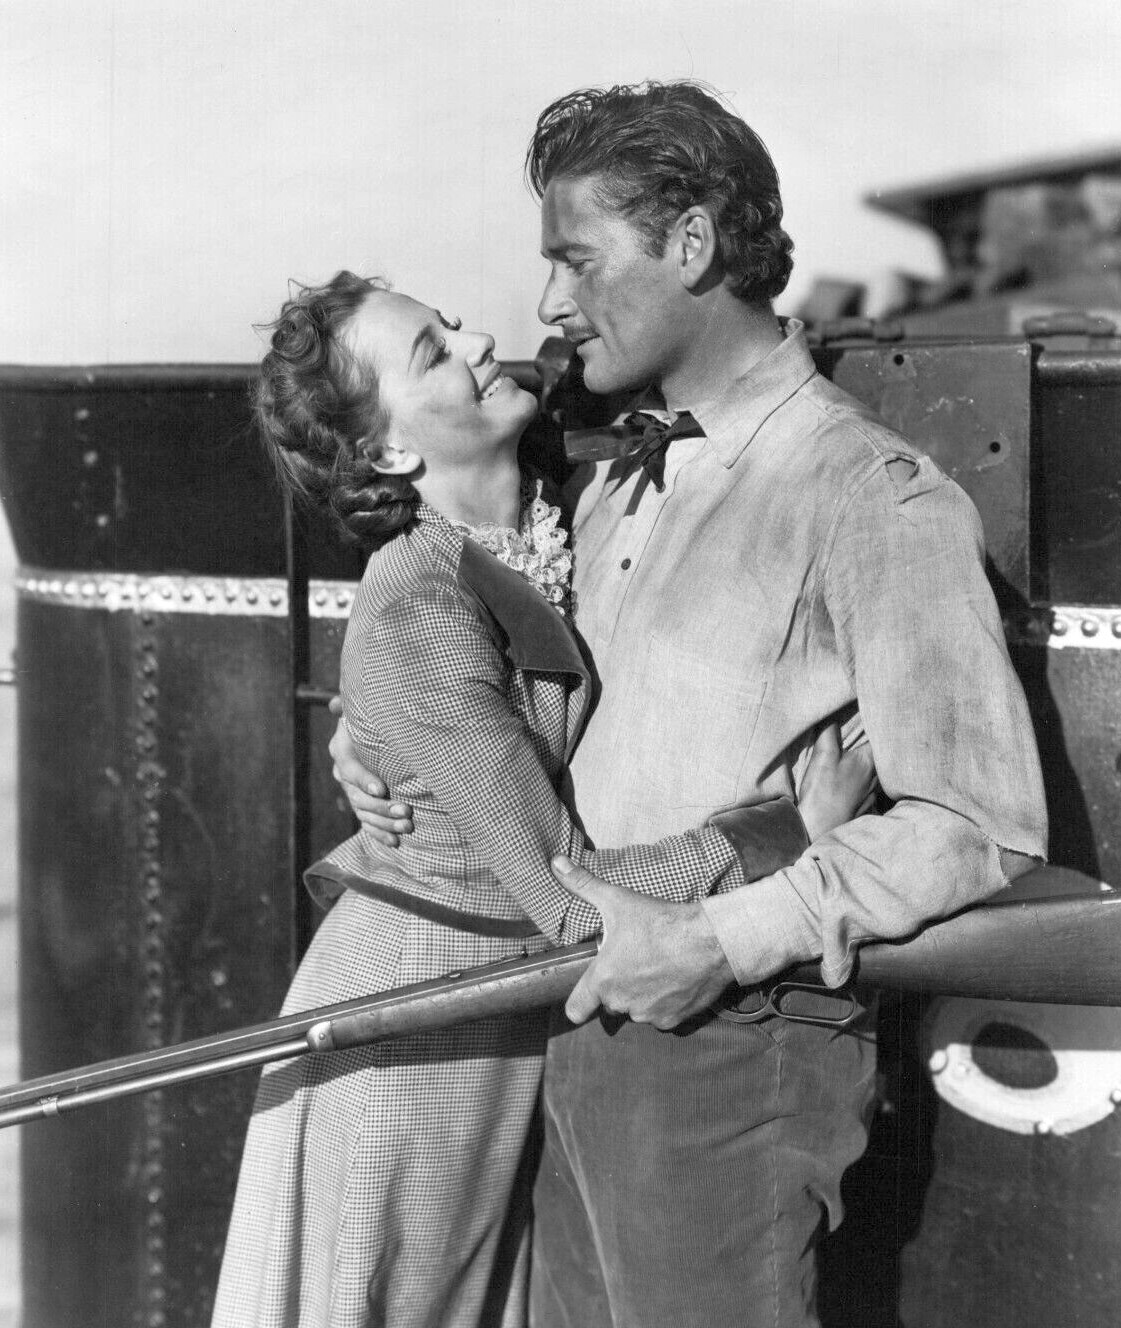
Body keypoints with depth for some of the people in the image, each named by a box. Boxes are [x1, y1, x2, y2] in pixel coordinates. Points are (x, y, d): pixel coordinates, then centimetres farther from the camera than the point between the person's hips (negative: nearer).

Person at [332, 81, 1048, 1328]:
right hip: (583, 1025, 8)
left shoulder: (875, 499, -14)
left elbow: (978, 824, -18)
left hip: (727, 1054, -7)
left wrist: (728, 940, -22)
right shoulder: (616, 482, 13)